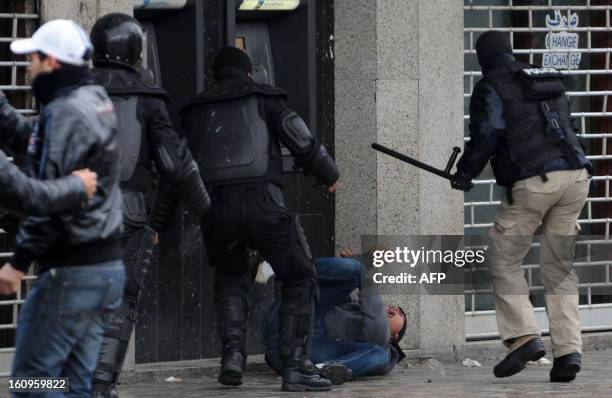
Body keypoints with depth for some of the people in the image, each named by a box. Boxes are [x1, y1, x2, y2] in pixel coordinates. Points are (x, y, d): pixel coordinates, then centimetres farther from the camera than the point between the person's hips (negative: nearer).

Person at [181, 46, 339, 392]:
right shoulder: (264, 99, 12)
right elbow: (303, 143, 7)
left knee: (231, 280, 28)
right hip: (261, 203, -3)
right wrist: (330, 174, 23)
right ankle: (296, 366, 0)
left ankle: (233, 354, 9)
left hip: (214, 208, 4)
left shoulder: (196, 111, 23)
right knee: (300, 279, 11)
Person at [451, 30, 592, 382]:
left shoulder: (491, 88, 3)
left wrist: (465, 173, 3)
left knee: (504, 259, 5)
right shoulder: (551, 83, 23)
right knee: (560, 268, 12)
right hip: (576, 176, 6)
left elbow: (487, 135, -9)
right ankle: (569, 350, 1)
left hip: (534, 181, -6)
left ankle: (524, 337, -9)